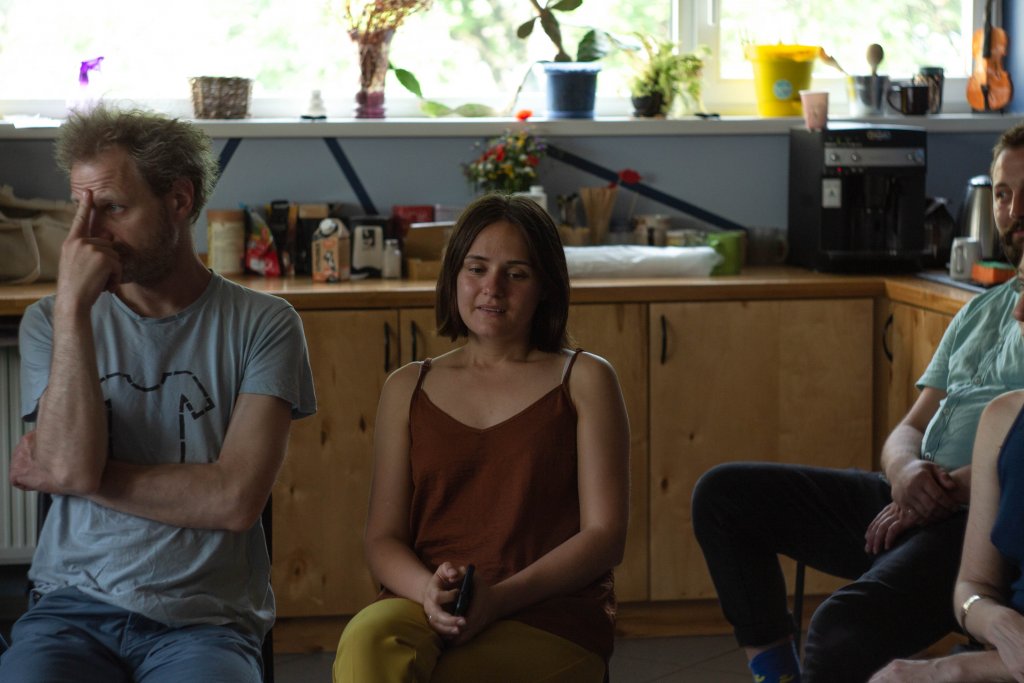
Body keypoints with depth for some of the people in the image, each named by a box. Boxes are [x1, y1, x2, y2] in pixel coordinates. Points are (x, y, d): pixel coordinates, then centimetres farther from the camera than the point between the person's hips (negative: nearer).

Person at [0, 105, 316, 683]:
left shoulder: (262, 325, 3)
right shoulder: (50, 323, 10)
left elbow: (234, 500, -7)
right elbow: (71, 462, -7)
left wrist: (72, 476, -4)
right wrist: (73, 305, -10)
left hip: (204, 620, -2)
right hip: (74, 607, 2)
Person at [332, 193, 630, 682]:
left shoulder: (584, 381, 11)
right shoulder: (408, 389, 19)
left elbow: (605, 535, 2)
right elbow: (383, 538, 13)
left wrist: (498, 598, -14)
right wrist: (428, 591, -13)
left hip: (549, 618, -3)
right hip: (426, 609, 3)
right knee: (365, 640, -36)